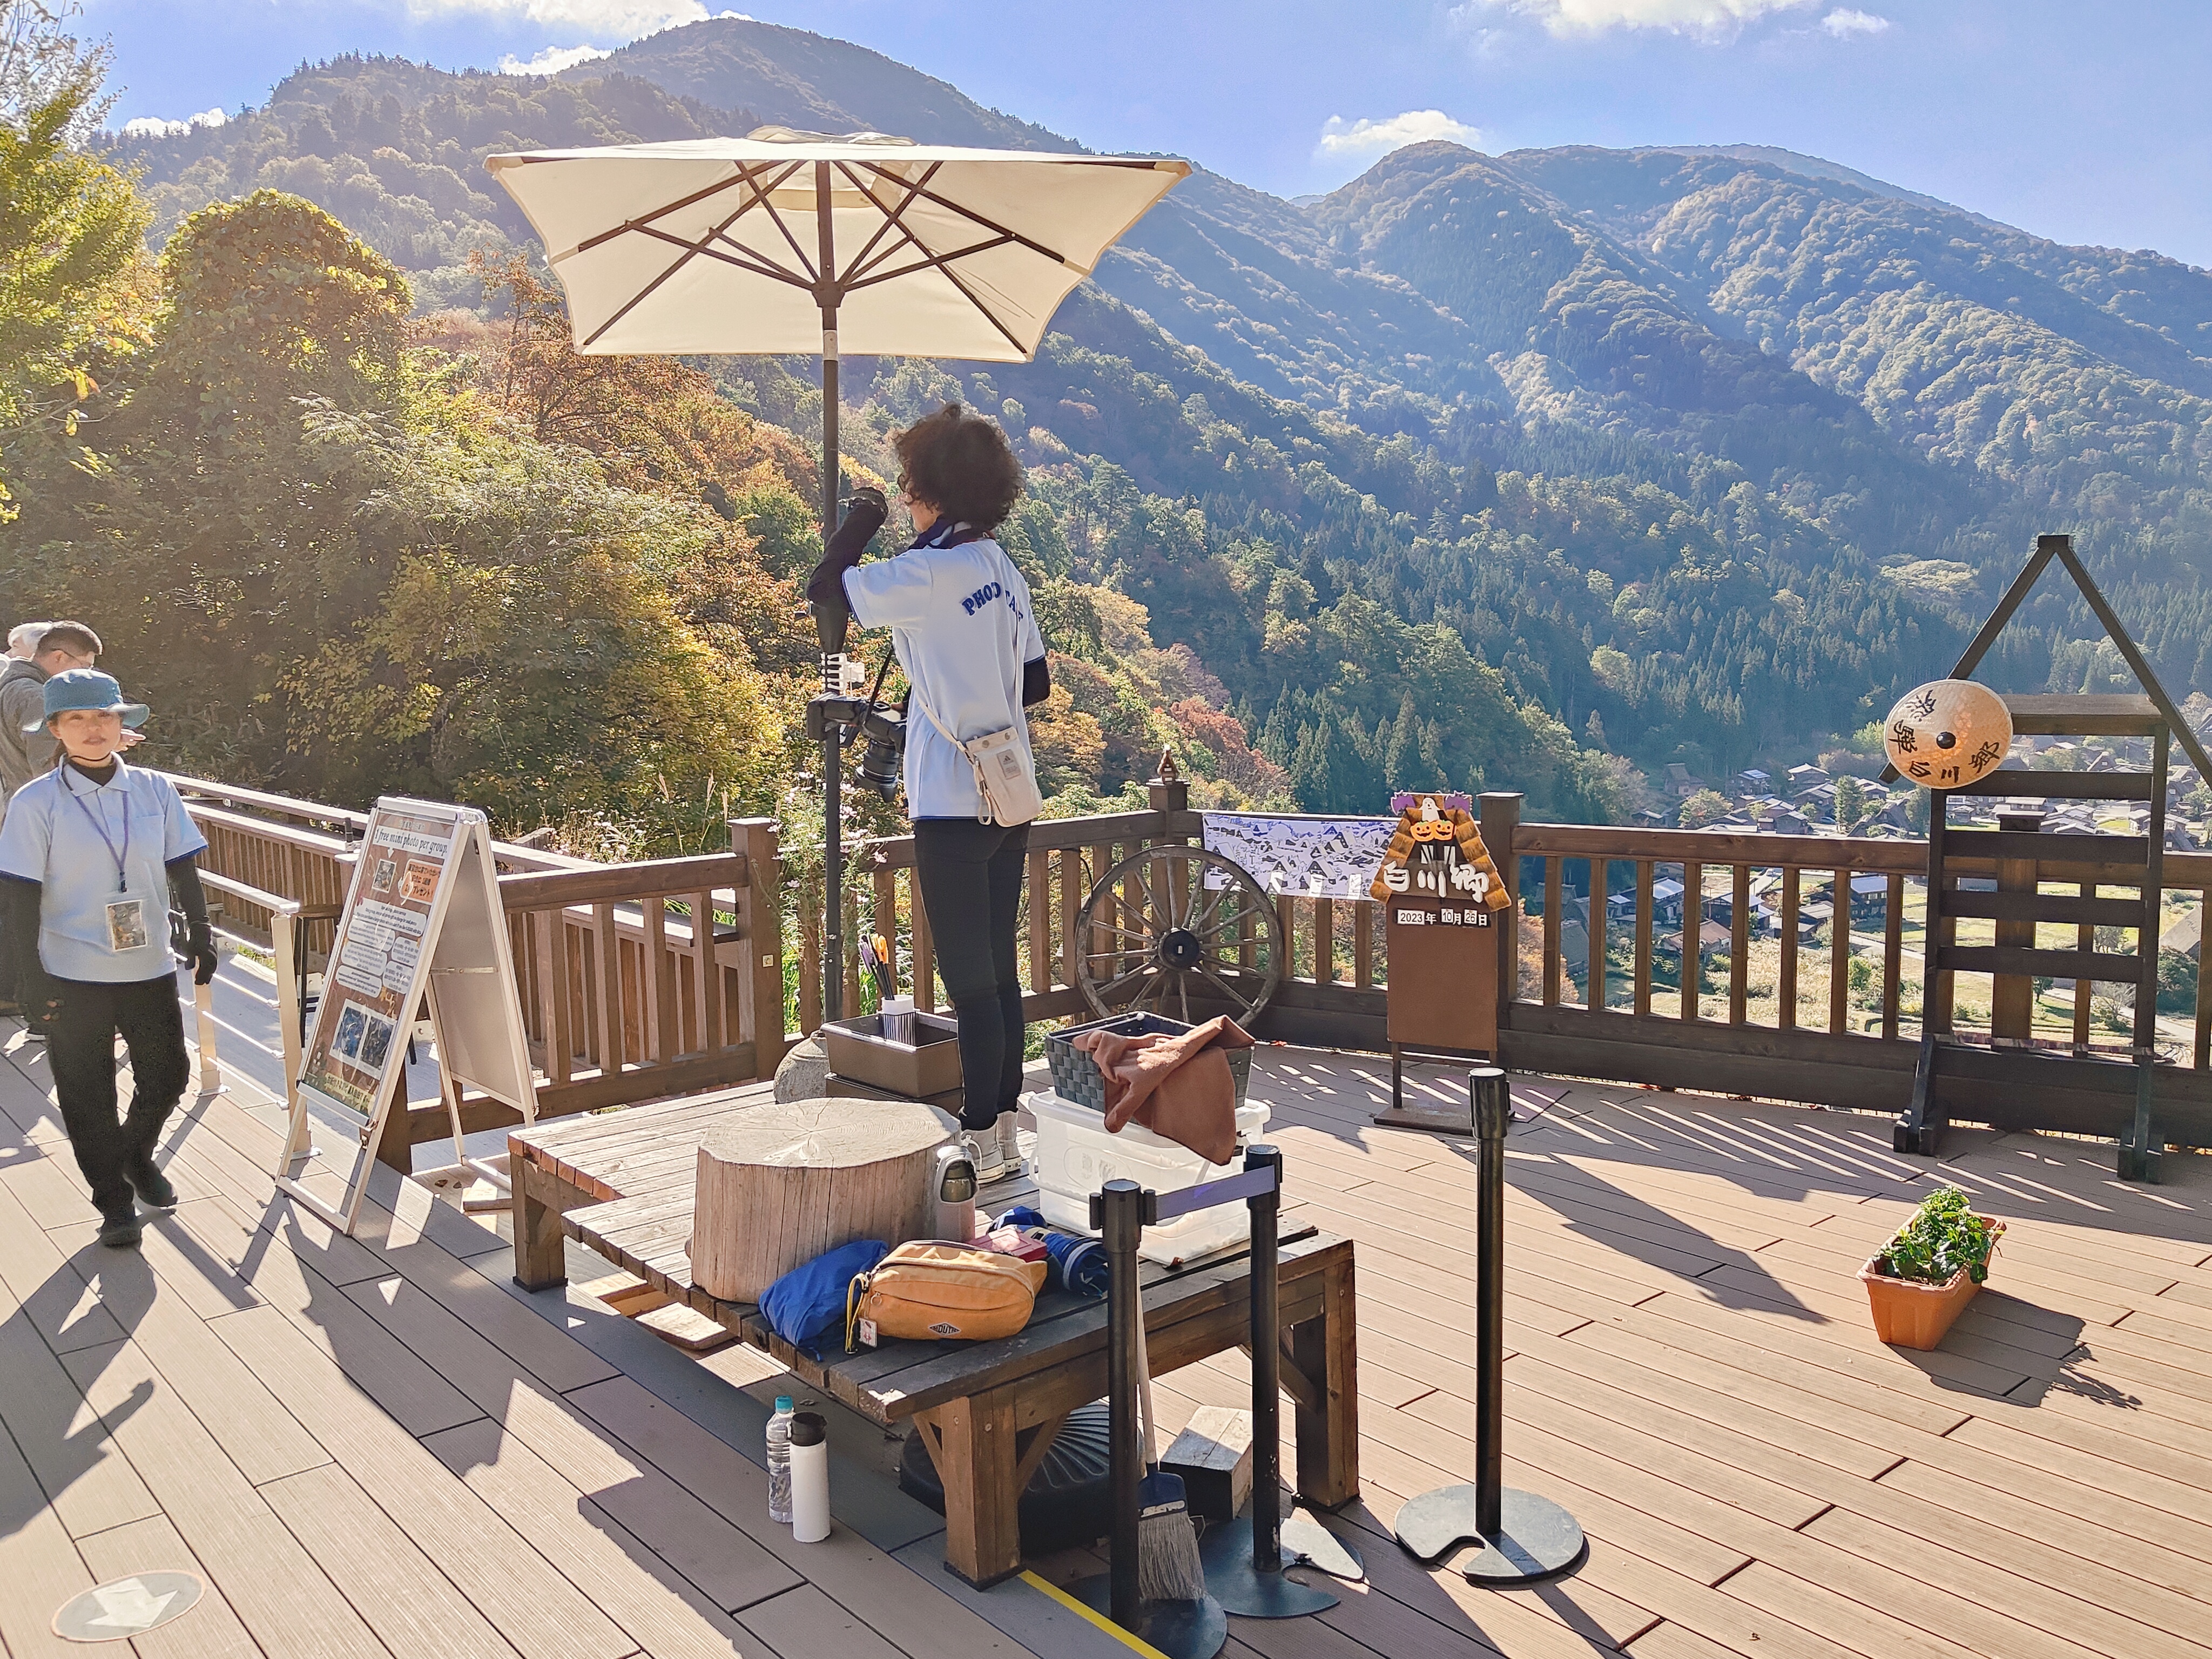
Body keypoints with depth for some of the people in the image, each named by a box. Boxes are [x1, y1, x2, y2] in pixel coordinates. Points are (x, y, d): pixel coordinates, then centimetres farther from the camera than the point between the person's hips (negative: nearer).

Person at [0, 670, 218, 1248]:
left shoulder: (156, 790, 1)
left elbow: (183, 873, 8)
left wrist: (201, 935, 3)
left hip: (151, 970, 3)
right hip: (73, 978, -2)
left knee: (167, 1077, 11)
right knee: (87, 1096, 7)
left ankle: (137, 1153, 40)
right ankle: (114, 1200, 23)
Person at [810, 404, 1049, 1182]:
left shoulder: (926, 572, -16)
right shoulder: (1003, 570, 10)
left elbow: (825, 590, -7)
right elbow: (1036, 685, 14)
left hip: (953, 804, -8)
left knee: (969, 979, 0)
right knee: (999, 969, 15)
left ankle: (982, 1146, 8)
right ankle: (1005, 1132, 25)